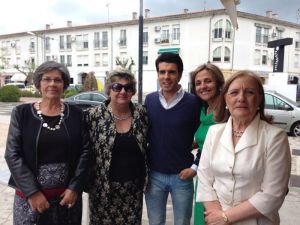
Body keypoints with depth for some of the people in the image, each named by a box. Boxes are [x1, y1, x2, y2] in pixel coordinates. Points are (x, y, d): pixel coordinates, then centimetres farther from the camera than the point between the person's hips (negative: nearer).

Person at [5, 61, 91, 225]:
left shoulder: (76, 114, -1)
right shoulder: (21, 113, -3)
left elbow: (85, 151, -2)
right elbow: (12, 155, -6)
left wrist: (75, 187, -9)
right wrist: (32, 192, -12)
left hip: (68, 194, 1)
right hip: (30, 195, 0)